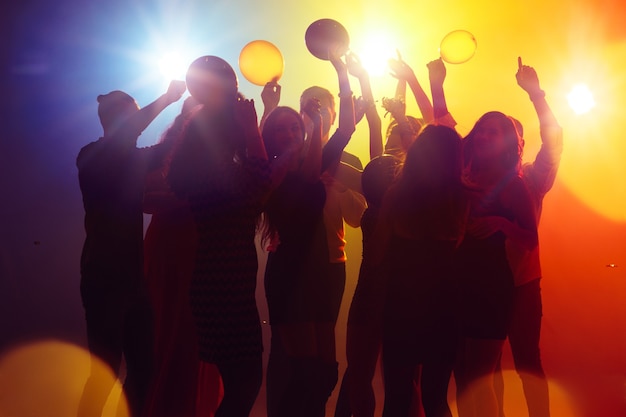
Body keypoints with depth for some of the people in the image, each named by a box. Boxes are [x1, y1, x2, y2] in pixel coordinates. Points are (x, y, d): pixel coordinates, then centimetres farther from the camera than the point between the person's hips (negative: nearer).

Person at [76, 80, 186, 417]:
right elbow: (124, 133, -26)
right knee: (105, 369, -8)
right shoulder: (93, 157, -8)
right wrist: (166, 99, -23)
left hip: (133, 275, 7)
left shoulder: (134, 159, 12)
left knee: (143, 366, 7)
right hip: (104, 277, -6)